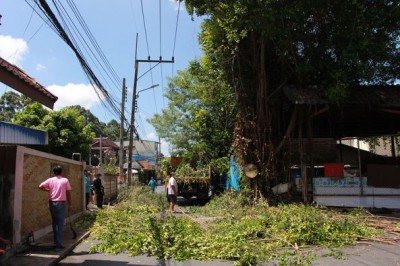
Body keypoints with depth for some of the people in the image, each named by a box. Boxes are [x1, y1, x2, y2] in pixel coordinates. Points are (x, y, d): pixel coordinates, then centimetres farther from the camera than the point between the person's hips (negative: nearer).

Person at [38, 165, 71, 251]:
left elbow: (40, 186, -9)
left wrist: (48, 190, 9)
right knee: (60, 224, 1)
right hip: (61, 203, -3)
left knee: (54, 222, 16)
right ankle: (58, 244, 0)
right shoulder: (65, 180, -2)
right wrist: (70, 204, 5)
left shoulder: (50, 180, 2)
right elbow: (68, 193, -3)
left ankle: (56, 242, 23)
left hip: (52, 203, 3)